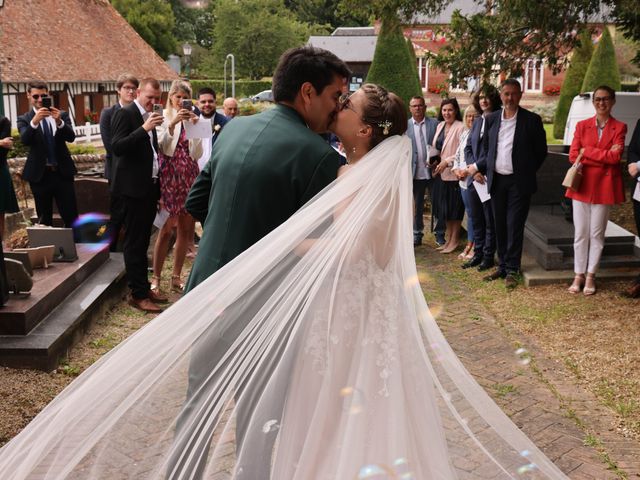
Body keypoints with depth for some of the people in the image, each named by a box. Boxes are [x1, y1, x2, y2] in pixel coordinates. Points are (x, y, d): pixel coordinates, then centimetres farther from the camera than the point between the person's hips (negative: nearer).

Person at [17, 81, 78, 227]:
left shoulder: (61, 114, 6)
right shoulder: (24, 119, 2)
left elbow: (71, 137, -8)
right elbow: (25, 140, -16)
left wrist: (59, 121, -26)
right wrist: (34, 121, -34)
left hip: (63, 172, 1)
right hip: (40, 174, 0)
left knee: (71, 216, 1)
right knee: (44, 219, 8)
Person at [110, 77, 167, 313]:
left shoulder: (149, 117, 16)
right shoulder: (125, 114, -9)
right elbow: (117, 147, -20)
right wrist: (144, 128, -26)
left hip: (149, 187, 8)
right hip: (133, 187, -8)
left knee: (143, 241, 13)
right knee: (134, 242, -3)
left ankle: (144, 287, 21)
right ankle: (137, 294, 1)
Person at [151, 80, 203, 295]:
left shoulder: (192, 118, 10)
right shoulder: (163, 117, 1)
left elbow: (198, 153, 4)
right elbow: (161, 146, -13)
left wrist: (194, 127, -7)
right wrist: (173, 123, -23)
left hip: (189, 175, 4)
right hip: (169, 175, -4)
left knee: (186, 230, 6)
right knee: (166, 229, -5)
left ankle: (176, 277, 18)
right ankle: (156, 278, 4)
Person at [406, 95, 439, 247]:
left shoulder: (434, 123, 3)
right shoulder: (405, 126, 3)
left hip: (433, 171, -1)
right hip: (416, 173, 1)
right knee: (417, 206, 10)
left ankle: (439, 234, 15)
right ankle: (417, 235, 20)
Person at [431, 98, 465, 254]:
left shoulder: (460, 127, -13)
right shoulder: (440, 126, 11)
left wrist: (447, 161, -17)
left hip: (453, 172, -7)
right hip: (440, 172, 7)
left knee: (454, 207, 3)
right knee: (444, 207, 13)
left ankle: (454, 240, 13)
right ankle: (448, 238, 23)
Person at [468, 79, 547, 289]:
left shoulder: (532, 120, -4)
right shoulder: (491, 119, 8)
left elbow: (541, 151, 2)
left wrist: (528, 172, 1)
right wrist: (478, 167, 4)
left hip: (519, 182, -4)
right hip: (497, 180, 4)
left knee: (514, 226, -3)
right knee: (500, 225, 10)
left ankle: (512, 270, 6)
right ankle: (503, 266, 21)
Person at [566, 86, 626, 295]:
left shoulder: (619, 127, 2)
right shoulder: (582, 125, 6)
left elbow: (615, 156, -11)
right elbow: (573, 156, -3)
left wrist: (587, 151, -9)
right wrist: (604, 156, -12)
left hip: (604, 187, -1)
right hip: (582, 185, 1)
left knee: (597, 233, 5)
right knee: (580, 233, 4)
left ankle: (590, 276, 13)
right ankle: (578, 275, 12)